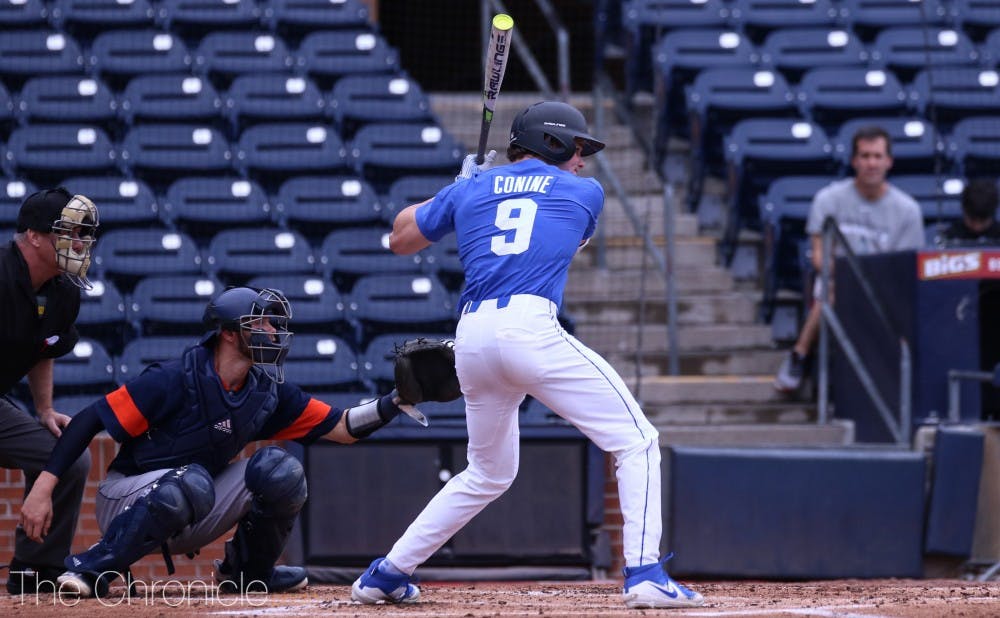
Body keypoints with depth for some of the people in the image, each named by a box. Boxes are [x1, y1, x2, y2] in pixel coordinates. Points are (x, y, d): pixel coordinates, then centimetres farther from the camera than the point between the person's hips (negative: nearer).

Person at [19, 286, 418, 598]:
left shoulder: (268, 393, -1)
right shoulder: (175, 380, -20)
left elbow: (342, 428, 1)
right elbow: (90, 421, -20)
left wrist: (395, 402, -17)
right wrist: (43, 489, -27)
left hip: (192, 520, 6)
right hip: (128, 501, -6)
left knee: (278, 469, -13)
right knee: (192, 482, -39)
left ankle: (247, 572, 9)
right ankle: (92, 568, -26)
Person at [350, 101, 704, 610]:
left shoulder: (470, 190, 21)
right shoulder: (584, 194, 14)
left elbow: (400, 238, 33)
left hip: (471, 337, 5)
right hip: (530, 328, -5)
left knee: (489, 473, 25)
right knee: (635, 442, 0)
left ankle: (387, 574, 25)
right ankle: (645, 576, -17)